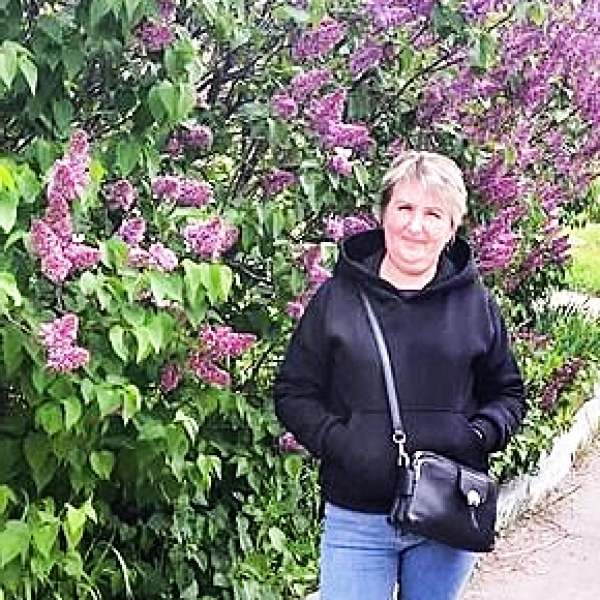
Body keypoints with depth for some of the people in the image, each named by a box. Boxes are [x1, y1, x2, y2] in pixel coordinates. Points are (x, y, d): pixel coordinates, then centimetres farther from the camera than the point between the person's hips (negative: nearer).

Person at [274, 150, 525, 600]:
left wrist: (479, 436, -8)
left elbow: (508, 394, 12)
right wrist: (339, 442, -15)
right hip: (357, 522, -1)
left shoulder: (477, 305, 3)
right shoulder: (336, 298, -1)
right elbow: (293, 393, 2)